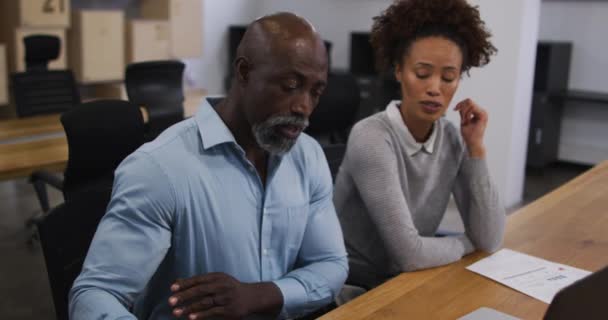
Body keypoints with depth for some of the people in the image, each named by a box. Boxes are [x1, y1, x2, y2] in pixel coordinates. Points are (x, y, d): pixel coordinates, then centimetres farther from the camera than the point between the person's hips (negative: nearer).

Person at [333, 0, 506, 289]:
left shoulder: (451, 139, -3)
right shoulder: (371, 138, -21)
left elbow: (489, 240, -7)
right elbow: (409, 253, -24)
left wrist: (476, 147, -11)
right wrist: (467, 243, -8)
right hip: (355, 290, -5)